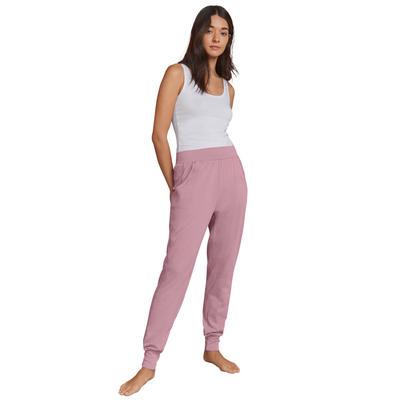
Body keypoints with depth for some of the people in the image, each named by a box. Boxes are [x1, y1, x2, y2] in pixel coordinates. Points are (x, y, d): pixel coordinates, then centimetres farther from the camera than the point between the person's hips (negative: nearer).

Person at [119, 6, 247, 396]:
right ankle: (149, 363, -1)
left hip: (232, 174, 5)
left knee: (223, 265, 8)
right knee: (177, 269, -9)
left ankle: (212, 346, 23)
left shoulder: (227, 88, 17)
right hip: (193, 176, -5)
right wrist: (174, 186, 0)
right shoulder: (177, 73, 2)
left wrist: (221, 178, 12)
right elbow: (159, 134, -2)